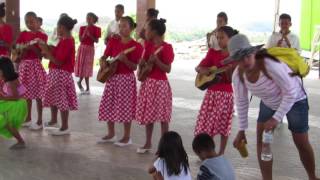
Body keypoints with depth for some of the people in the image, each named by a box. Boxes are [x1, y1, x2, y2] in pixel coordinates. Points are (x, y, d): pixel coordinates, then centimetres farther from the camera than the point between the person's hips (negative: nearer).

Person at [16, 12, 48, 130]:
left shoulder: (42, 36, -4)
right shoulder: (23, 35, 5)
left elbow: (41, 55, -7)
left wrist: (34, 48, -22)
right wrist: (25, 49, -15)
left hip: (36, 65, -4)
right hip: (24, 66, 4)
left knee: (37, 95, -2)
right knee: (27, 94, 11)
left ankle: (39, 121, 4)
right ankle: (28, 119, 23)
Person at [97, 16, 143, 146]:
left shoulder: (135, 46, -10)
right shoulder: (113, 41, 5)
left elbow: (134, 67, -12)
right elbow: (104, 56, 11)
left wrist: (124, 60, -27)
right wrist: (103, 62, -10)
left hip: (126, 78, -6)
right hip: (111, 77, 6)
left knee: (125, 107, -2)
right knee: (108, 106, 9)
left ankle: (127, 137, 10)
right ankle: (111, 134, 24)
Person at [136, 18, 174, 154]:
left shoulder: (166, 47, -14)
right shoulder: (149, 46, 7)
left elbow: (168, 69, -16)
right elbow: (142, 64, 15)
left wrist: (156, 60, -27)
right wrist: (142, 63, -7)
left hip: (160, 84, -7)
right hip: (148, 83, 7)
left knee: (162, 116, -1)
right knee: (148, 114, 12)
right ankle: (148, 143, 23)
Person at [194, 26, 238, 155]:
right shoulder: (213, 53, 5)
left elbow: (231, 80, -10)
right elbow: (198, 68, 8)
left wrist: (228, 68, -27)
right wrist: (203, 70, -13)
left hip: (226, 94, -3)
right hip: (211, 92, 3)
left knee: (223, 124, 3)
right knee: (205, 124, 2)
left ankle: (221, 154, 15)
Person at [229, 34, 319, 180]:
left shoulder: (270, 65, -41)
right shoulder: (238, 75, -22)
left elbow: (291, 92, -33)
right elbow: (241, 102, -6)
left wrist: (276, 118, -34)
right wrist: (241, 130, -4)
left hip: (294, 100, -5)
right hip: (269, 103, 5)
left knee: (302, 144, 6)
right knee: (261, 139, -4)